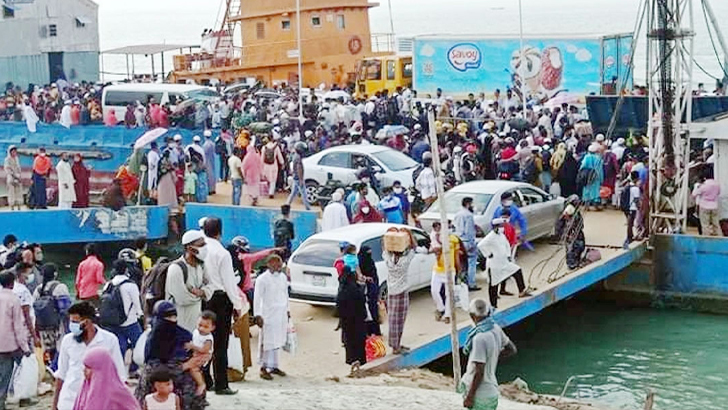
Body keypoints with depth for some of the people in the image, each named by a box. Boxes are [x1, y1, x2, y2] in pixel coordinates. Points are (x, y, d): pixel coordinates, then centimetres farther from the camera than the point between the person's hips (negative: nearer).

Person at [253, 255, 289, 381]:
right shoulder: (262, 279, -9)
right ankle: (264, 368, 0)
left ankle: (274, 366, 18)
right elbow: (258, 298, -10)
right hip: (268, 315, -6)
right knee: (267, 342, -6)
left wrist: (287, 310, 21)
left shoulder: (283, 277, 11)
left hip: (281, 314, 6)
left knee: (277, 342, 9)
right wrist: (258, 315, -13)